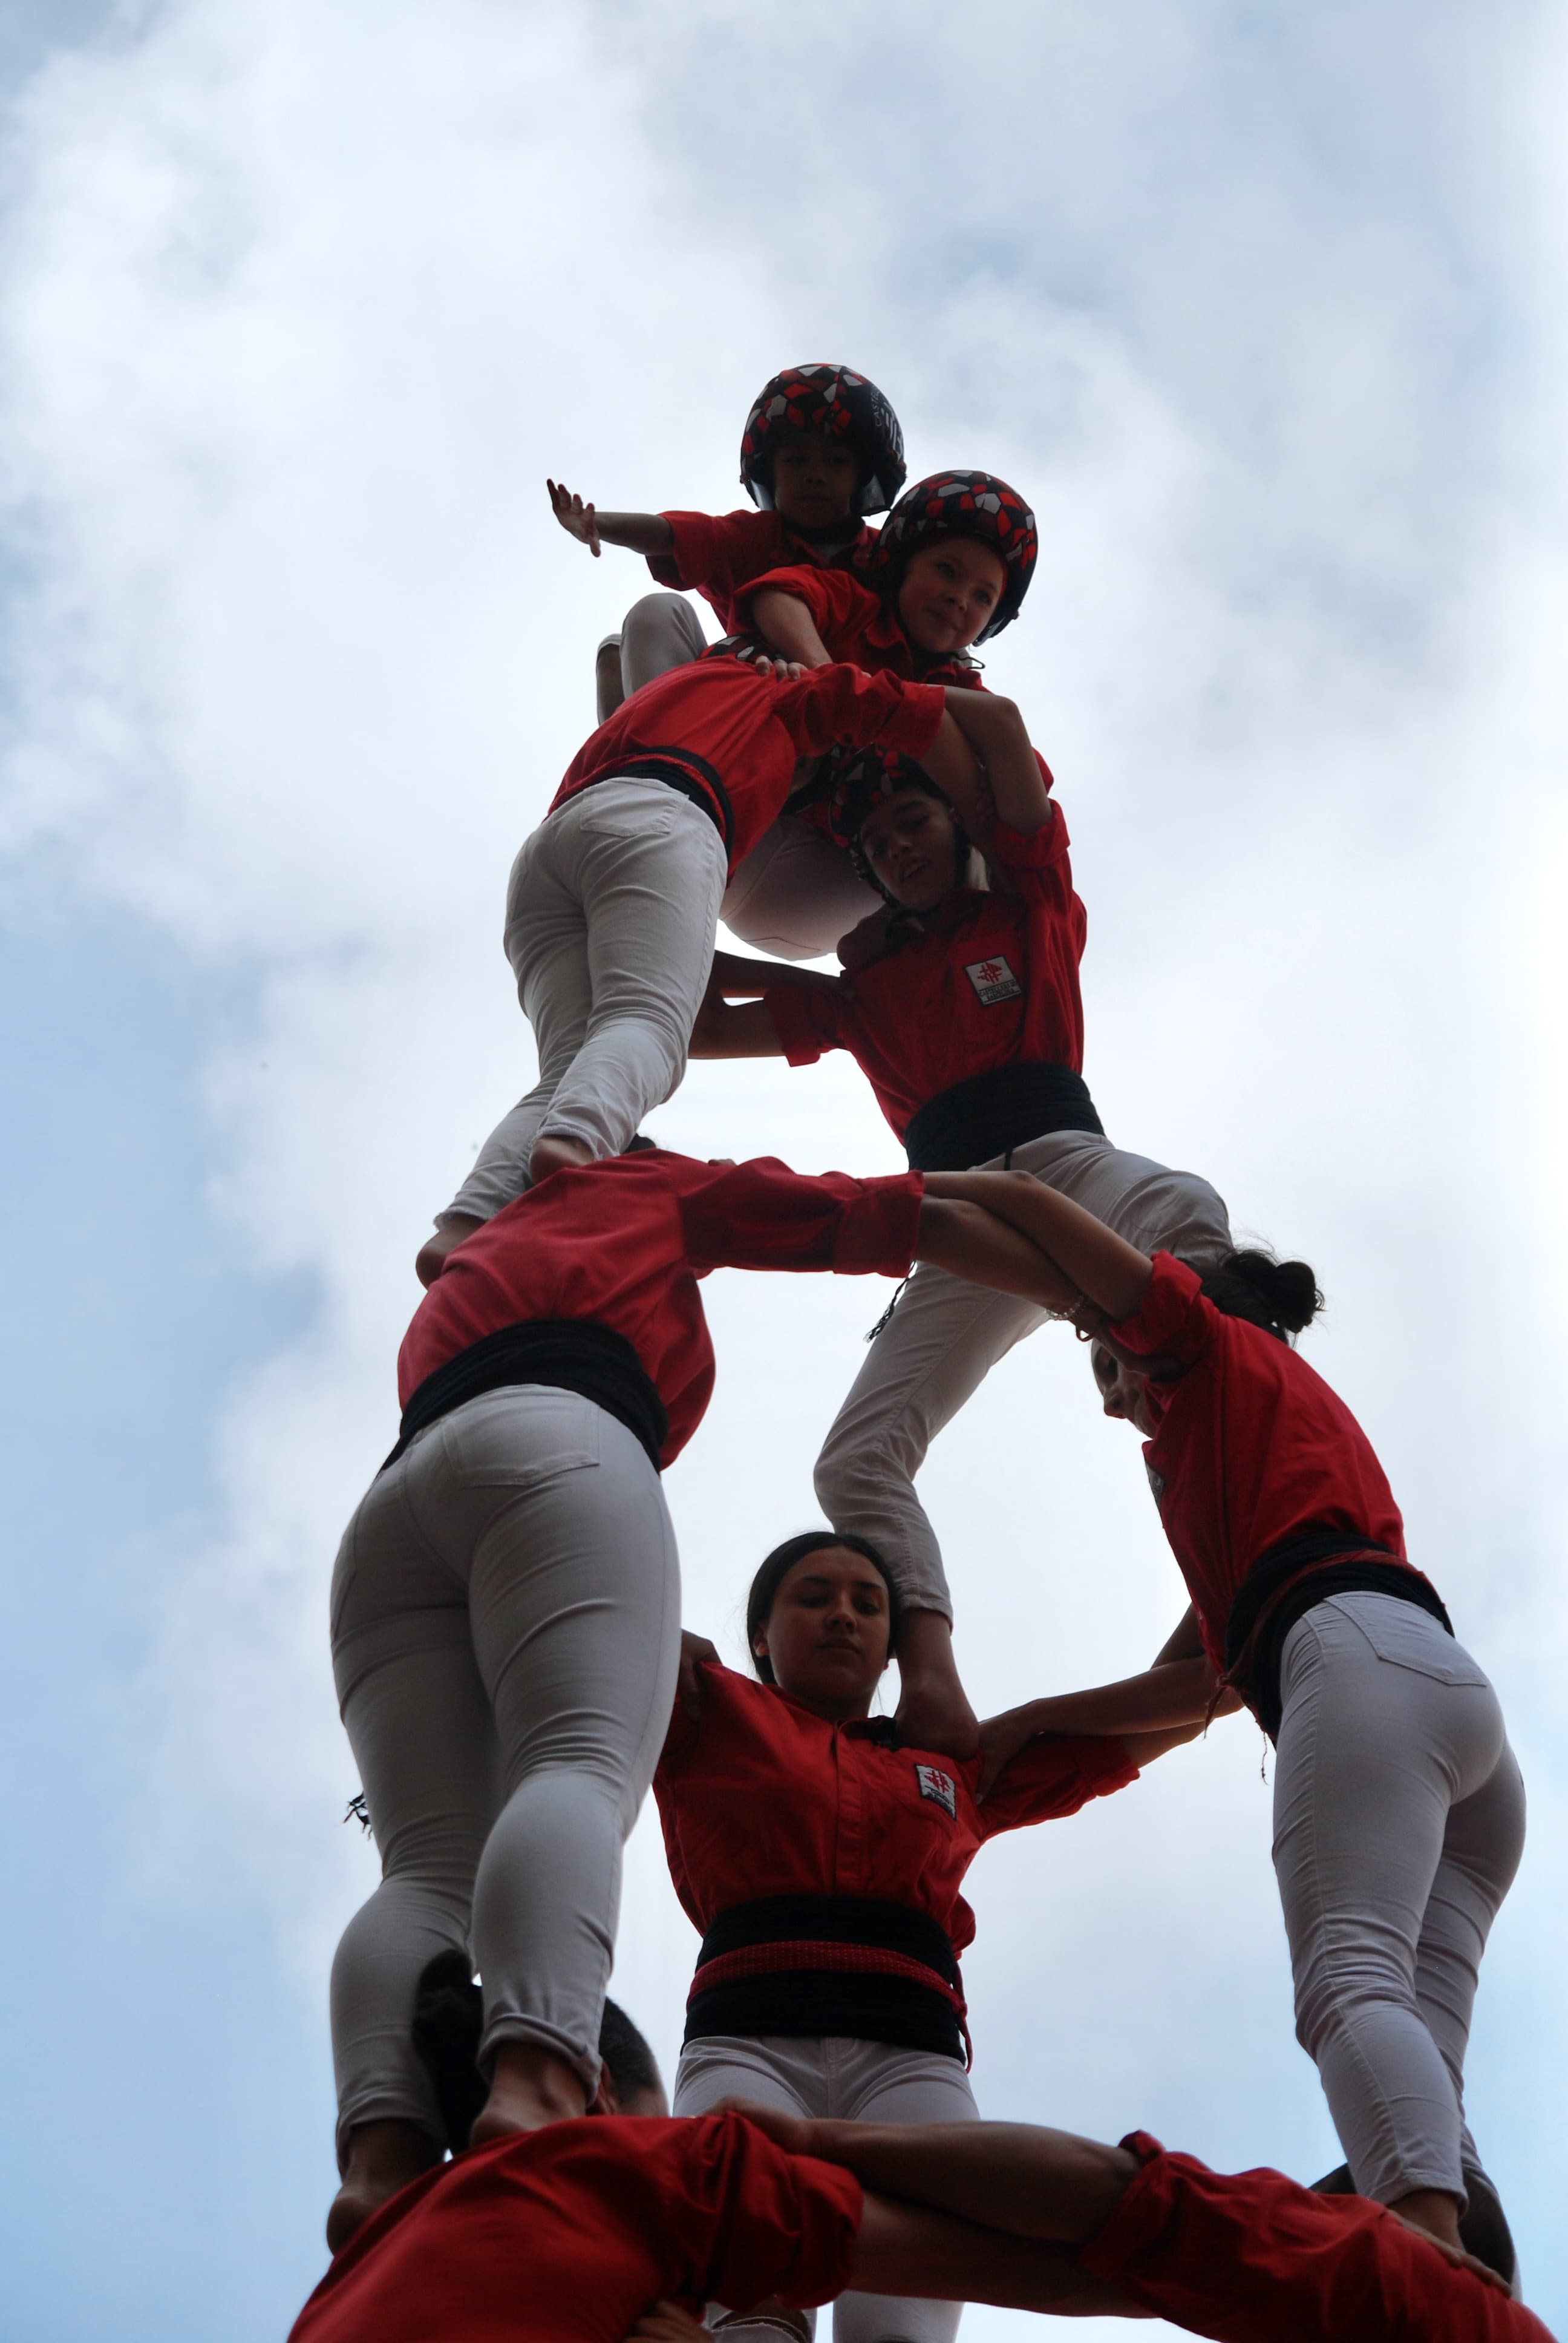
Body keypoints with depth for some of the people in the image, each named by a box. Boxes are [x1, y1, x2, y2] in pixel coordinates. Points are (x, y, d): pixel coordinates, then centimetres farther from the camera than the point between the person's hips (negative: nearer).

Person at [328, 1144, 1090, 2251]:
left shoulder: (460, 1273, 47)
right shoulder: (659, 1186, 32)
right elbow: (915, 1222, 29)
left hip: (390, 1505, 5)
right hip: (552, 1444, -5)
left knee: (432, 1866, -11)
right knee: (581, 1764, -25)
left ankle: (382, 2155, -38)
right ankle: (534, 2079, -53)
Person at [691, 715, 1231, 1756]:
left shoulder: (1031, 907, 19)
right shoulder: (863, 993, 30)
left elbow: (1000, 722, 10)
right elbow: (693, 1029, 32)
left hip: (1063, 1162, -4)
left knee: (1186, 1212, -41)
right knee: (859, 1458, -16)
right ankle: (934, 1688, -34)